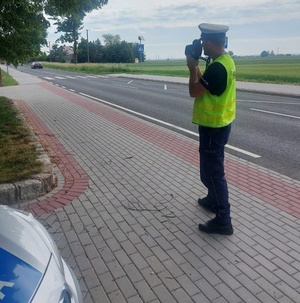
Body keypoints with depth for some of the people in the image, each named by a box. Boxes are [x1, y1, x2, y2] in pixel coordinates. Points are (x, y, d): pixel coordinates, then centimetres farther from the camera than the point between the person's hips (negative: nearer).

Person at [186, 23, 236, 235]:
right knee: (212, 168, 23)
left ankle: (223, 221, 6)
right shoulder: (225, 60, 8)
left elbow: (194, 91, -19)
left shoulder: (217, 67, -24)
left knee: (212, 172, -3)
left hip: (213, 127, -10)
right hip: (220, 123, 10)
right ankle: (213, 200, 41)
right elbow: (203, 84, 17)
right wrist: (196, 66, 8)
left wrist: (192, 68, -8)